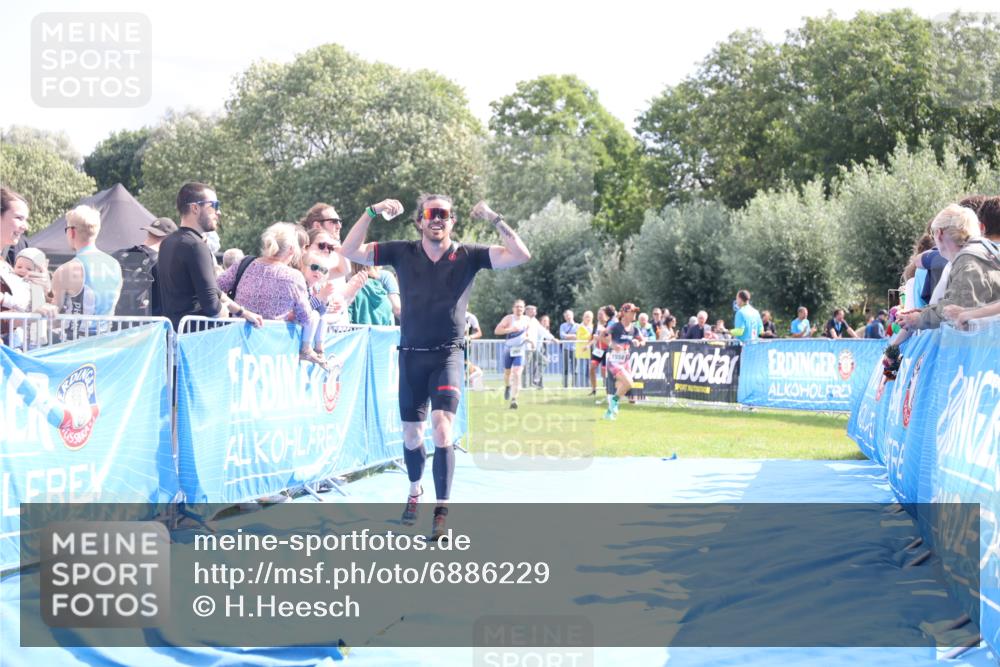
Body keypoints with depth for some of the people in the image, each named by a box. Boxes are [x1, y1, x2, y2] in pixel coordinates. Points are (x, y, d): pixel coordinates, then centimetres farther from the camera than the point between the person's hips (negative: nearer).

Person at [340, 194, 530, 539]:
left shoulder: (468, 256, -1)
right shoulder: (402, 252, 2)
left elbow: (520, 255, -10)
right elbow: (349, 252, -4)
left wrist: (494, 219, -17)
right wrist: (371, 212, -14)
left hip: (448, 354, -2)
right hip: (411, 354, 2)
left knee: (442, 429, -19)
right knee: (411, 436, 12)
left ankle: (442, 511, -14)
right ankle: (415, 491, 41)